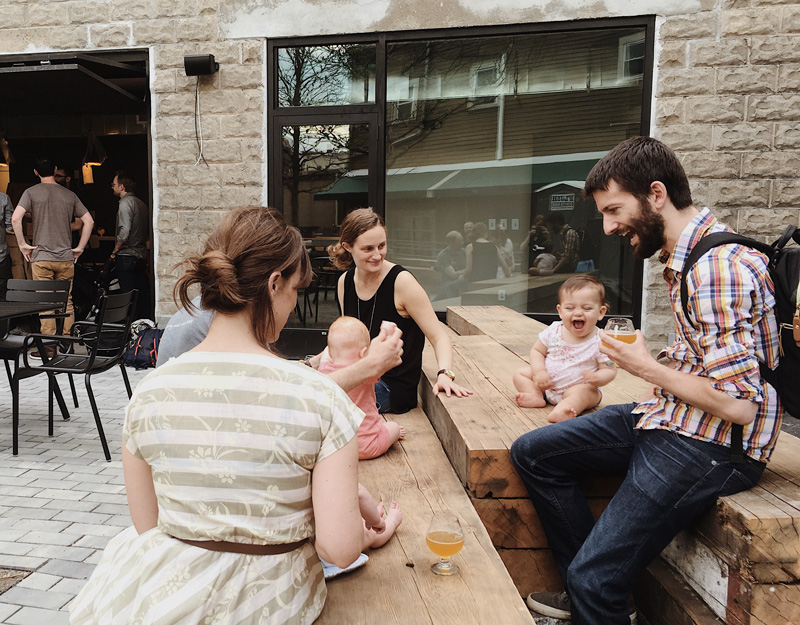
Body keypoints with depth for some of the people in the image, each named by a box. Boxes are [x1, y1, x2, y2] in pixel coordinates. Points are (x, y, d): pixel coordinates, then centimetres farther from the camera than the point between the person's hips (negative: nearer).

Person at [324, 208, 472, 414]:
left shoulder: (401, 282, -15)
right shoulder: (345, 282, 3)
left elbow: (438, 337, -15)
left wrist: (445, 374, -31)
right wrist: (313, 362, 2)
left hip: (394, 387, -6)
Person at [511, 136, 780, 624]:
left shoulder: (719, 265, -23)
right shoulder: (685, 255, 7)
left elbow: (738, 405, -25)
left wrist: (648, 368, -13)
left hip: (711, 444, -10)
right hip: (669, 419, 10)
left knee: (593, 578, -15)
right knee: (532, 452, 9)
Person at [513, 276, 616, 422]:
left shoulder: (600, 342, -17)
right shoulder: (554, 331, -7)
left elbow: (610, 370, -13)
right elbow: (537, 351, 4)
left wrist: (597, 378, -37)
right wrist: (539, 372, -15)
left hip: (578, 387, -4)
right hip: (546, 383, 5)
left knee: (586, 393, -35)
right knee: (520, 373, 1)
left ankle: (559, 412, -56)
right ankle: (536, 396, -19)